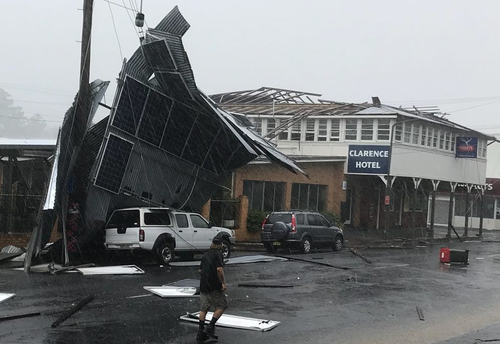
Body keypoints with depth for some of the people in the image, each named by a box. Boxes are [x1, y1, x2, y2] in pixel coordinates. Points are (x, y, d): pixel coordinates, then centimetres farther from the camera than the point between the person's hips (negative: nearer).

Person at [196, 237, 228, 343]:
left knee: (203, 308, 11)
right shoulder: (218, 254, -9)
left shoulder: (205, 255, 15)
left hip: (203, 285, 7)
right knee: (222, 305, 4)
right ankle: (210, 327, -3)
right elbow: (219, 269, -21)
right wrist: (223, 282, -15)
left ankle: (200, 332, 10)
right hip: (214, 286, -7)